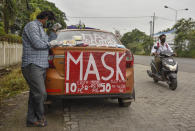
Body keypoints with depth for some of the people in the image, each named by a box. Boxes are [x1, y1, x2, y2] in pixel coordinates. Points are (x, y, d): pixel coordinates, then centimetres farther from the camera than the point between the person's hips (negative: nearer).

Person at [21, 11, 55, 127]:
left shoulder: (41, 29, 24)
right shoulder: (32, 25, -7)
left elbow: (45, 43, 19)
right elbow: (37, 44, -18)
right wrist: (49, 44, -2)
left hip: (41, 66, 10)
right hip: (32, 66, -10)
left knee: (35, 93, 10)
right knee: (40, 94, -10)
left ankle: (32, 120, 18)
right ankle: (40, 117, 10)